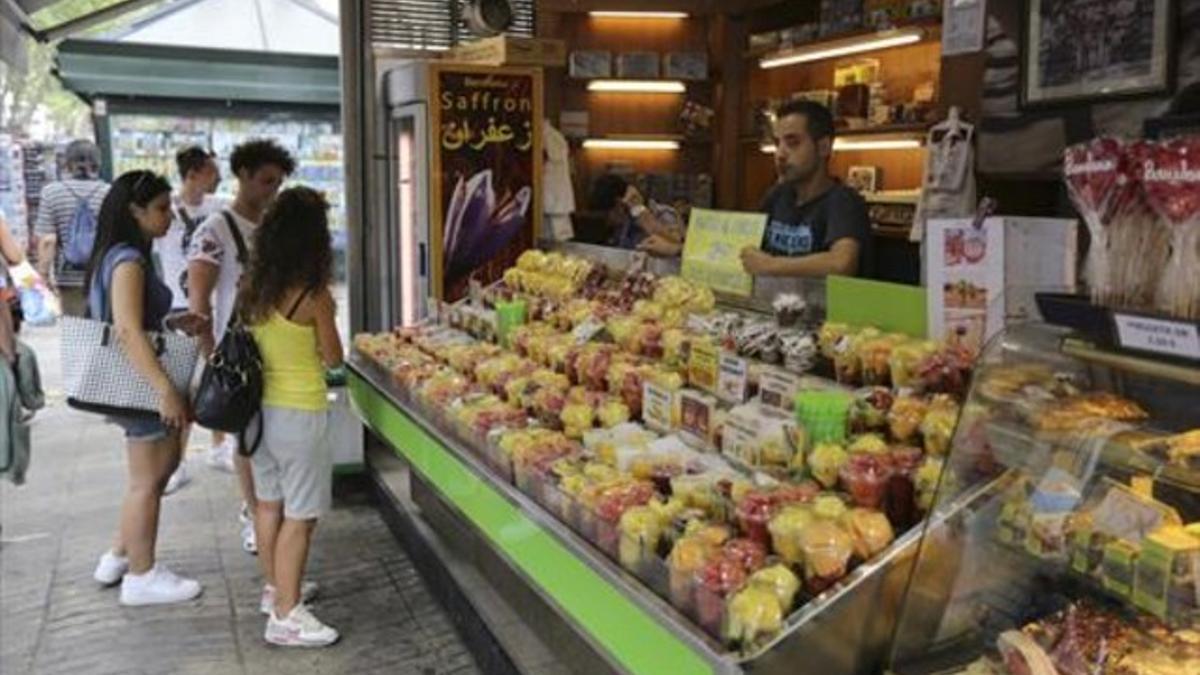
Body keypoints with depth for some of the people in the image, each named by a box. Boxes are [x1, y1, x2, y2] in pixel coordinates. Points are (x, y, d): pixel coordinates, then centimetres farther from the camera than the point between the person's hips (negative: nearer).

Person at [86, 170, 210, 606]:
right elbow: (127, 331, -29)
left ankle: (121, 557, 31)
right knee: (147, 481, 3)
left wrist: (177, 325, 5)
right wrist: (166, 389, -31)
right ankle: (141, 578, 17)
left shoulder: (123, 257, 11)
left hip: (141, 385, 10)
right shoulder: (128, 261, -19)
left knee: (159, 470, 21)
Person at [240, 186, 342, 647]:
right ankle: (285, 616, 6)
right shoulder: (314, 296, -17)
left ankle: (276, 589, 35)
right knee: (300, 516, 1)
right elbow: (333, 359, -7)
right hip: (299, 414, -7)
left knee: (269, 502, 19)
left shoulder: (253, 288, 1)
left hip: (259, 406, 7)